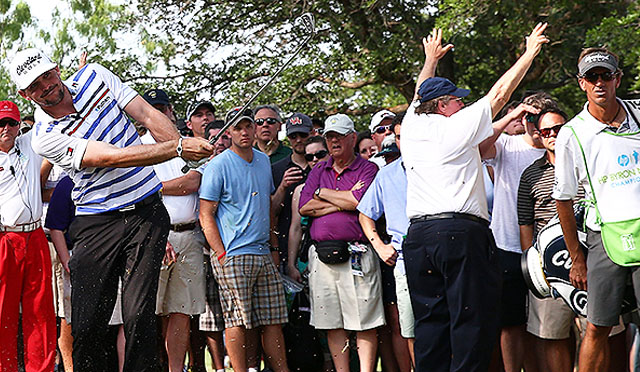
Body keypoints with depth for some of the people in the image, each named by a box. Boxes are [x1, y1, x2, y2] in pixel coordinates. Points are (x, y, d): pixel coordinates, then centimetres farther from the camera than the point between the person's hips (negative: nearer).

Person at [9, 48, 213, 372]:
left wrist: (191, 149, -12)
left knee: (139, 316, -9)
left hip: (147, 210, 2)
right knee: (87, 325, -8)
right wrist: (178, 147, -24)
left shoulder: (95, 76, 4)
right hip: (97, 223, -2)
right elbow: (113, 157, -19)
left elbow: (148, 115, 4)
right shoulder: (45, 137, -10)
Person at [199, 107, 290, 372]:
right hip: (233, 255, -6)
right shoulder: (218, 165, -5)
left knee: (272, 320, 6)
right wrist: (221, 255, -13)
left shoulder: (263, 161, 15)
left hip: (263, 254, 6)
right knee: (238, 321, -6)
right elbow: (205, 214, -7)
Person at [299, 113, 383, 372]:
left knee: (364, 323, -6)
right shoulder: (318, 171, 18)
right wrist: (343, 201, -3)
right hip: (321, 254, 4)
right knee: (331, 323, 6)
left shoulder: (367, 169, 6)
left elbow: (360, 202, -11)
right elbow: (304, 207, 5)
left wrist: (323, 193, 1)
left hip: (357, 254, -4)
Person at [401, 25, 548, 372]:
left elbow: (419, 94, 35)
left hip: (417, 236, 6)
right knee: (471, 319, -6)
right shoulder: (457, 126, 0)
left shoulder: (412, 128, 14)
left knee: (430, 322, 4)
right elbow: (500, 92, 8)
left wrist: (430, 59, 53)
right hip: (461, 232, -6)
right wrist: (529, 53, 20)